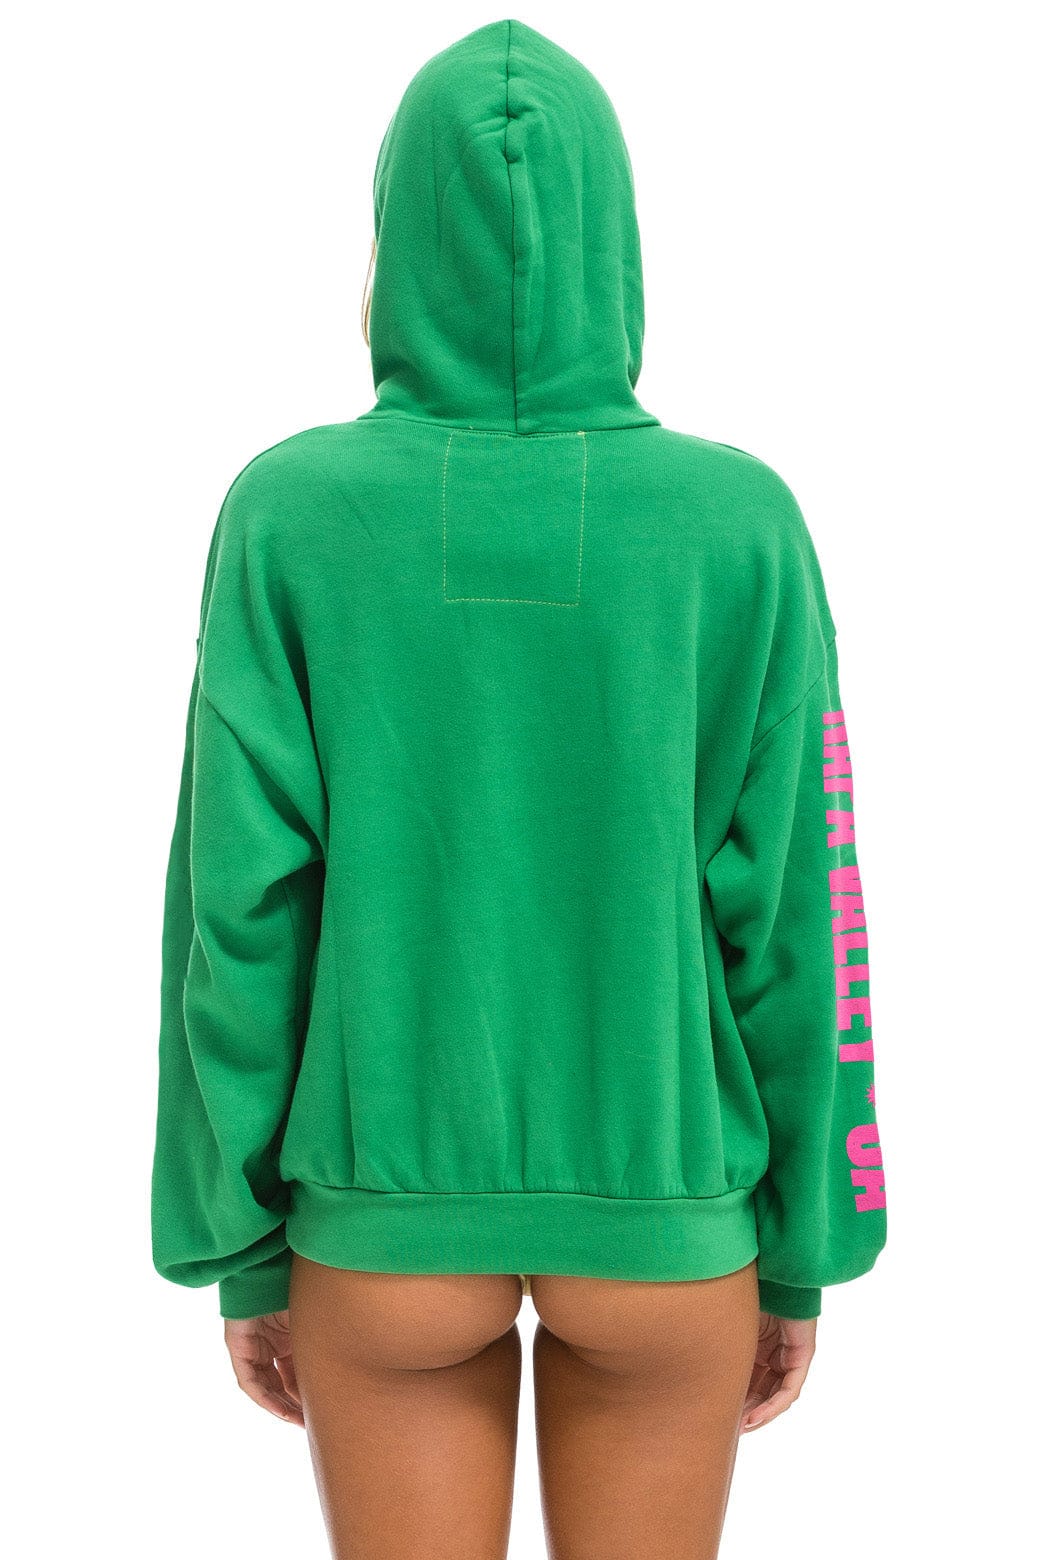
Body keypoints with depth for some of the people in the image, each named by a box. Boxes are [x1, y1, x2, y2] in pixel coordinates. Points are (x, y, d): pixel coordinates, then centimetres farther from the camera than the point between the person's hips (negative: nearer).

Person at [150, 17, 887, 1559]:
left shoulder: (287, 515, -12)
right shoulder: (741, 523, -11)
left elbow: (239, 918, -11)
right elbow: (793, 924, -8)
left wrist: (240, 1244, 3)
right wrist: (806, 1249, 5)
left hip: (390, 1224, 0)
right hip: (659, 1227, 1)